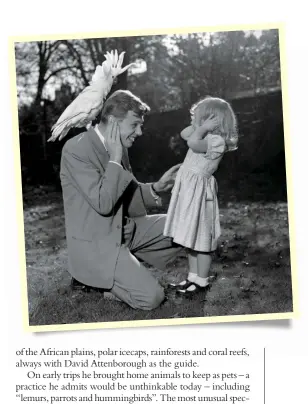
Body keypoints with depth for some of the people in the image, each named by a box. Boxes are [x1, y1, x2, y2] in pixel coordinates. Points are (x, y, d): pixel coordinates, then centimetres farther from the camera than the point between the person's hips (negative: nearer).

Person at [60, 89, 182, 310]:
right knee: (152, 297, -15)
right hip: (95, 244, -9)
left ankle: (126, 266, 9)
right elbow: (103, 203, -27)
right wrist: (115, 159, -22)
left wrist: (156, 187, -5)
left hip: (125, 230, 9)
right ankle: (92, 276, 5)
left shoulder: (118, 148, 5)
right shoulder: (76, 149, -21)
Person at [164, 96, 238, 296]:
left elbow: (193, 143, -33)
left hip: (199, 192, -10)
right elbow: (184, 134, 22)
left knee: (201, 238, 0)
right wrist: (198, 125, 8)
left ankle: (202, 281, 12)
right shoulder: (207, 136, 10)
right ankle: (193, 277, 27)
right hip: (189, 191, 10)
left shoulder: (217, 140, -18)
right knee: (191, 237, 16)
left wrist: (203, 127, -20)